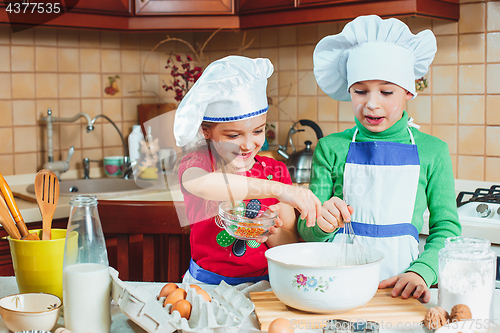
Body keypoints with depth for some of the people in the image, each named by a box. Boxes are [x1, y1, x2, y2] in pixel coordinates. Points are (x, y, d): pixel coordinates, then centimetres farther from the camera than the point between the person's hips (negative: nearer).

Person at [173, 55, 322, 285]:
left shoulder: (275, 171, 3)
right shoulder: (196, 163, -6)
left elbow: (293, 245, 4)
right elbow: (201, 183, -34)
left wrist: (274, 234, -19)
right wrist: (277, 190, -39)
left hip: (264, 282, 2)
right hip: (208, 285, -2)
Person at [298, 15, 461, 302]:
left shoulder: (433, 151, 5)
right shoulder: (331, 149, 5)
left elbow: (446, 228, 7)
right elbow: (307, 232, 6)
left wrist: (421, 272, -10)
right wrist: (321, 225, -16)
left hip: (400, 286, 0)